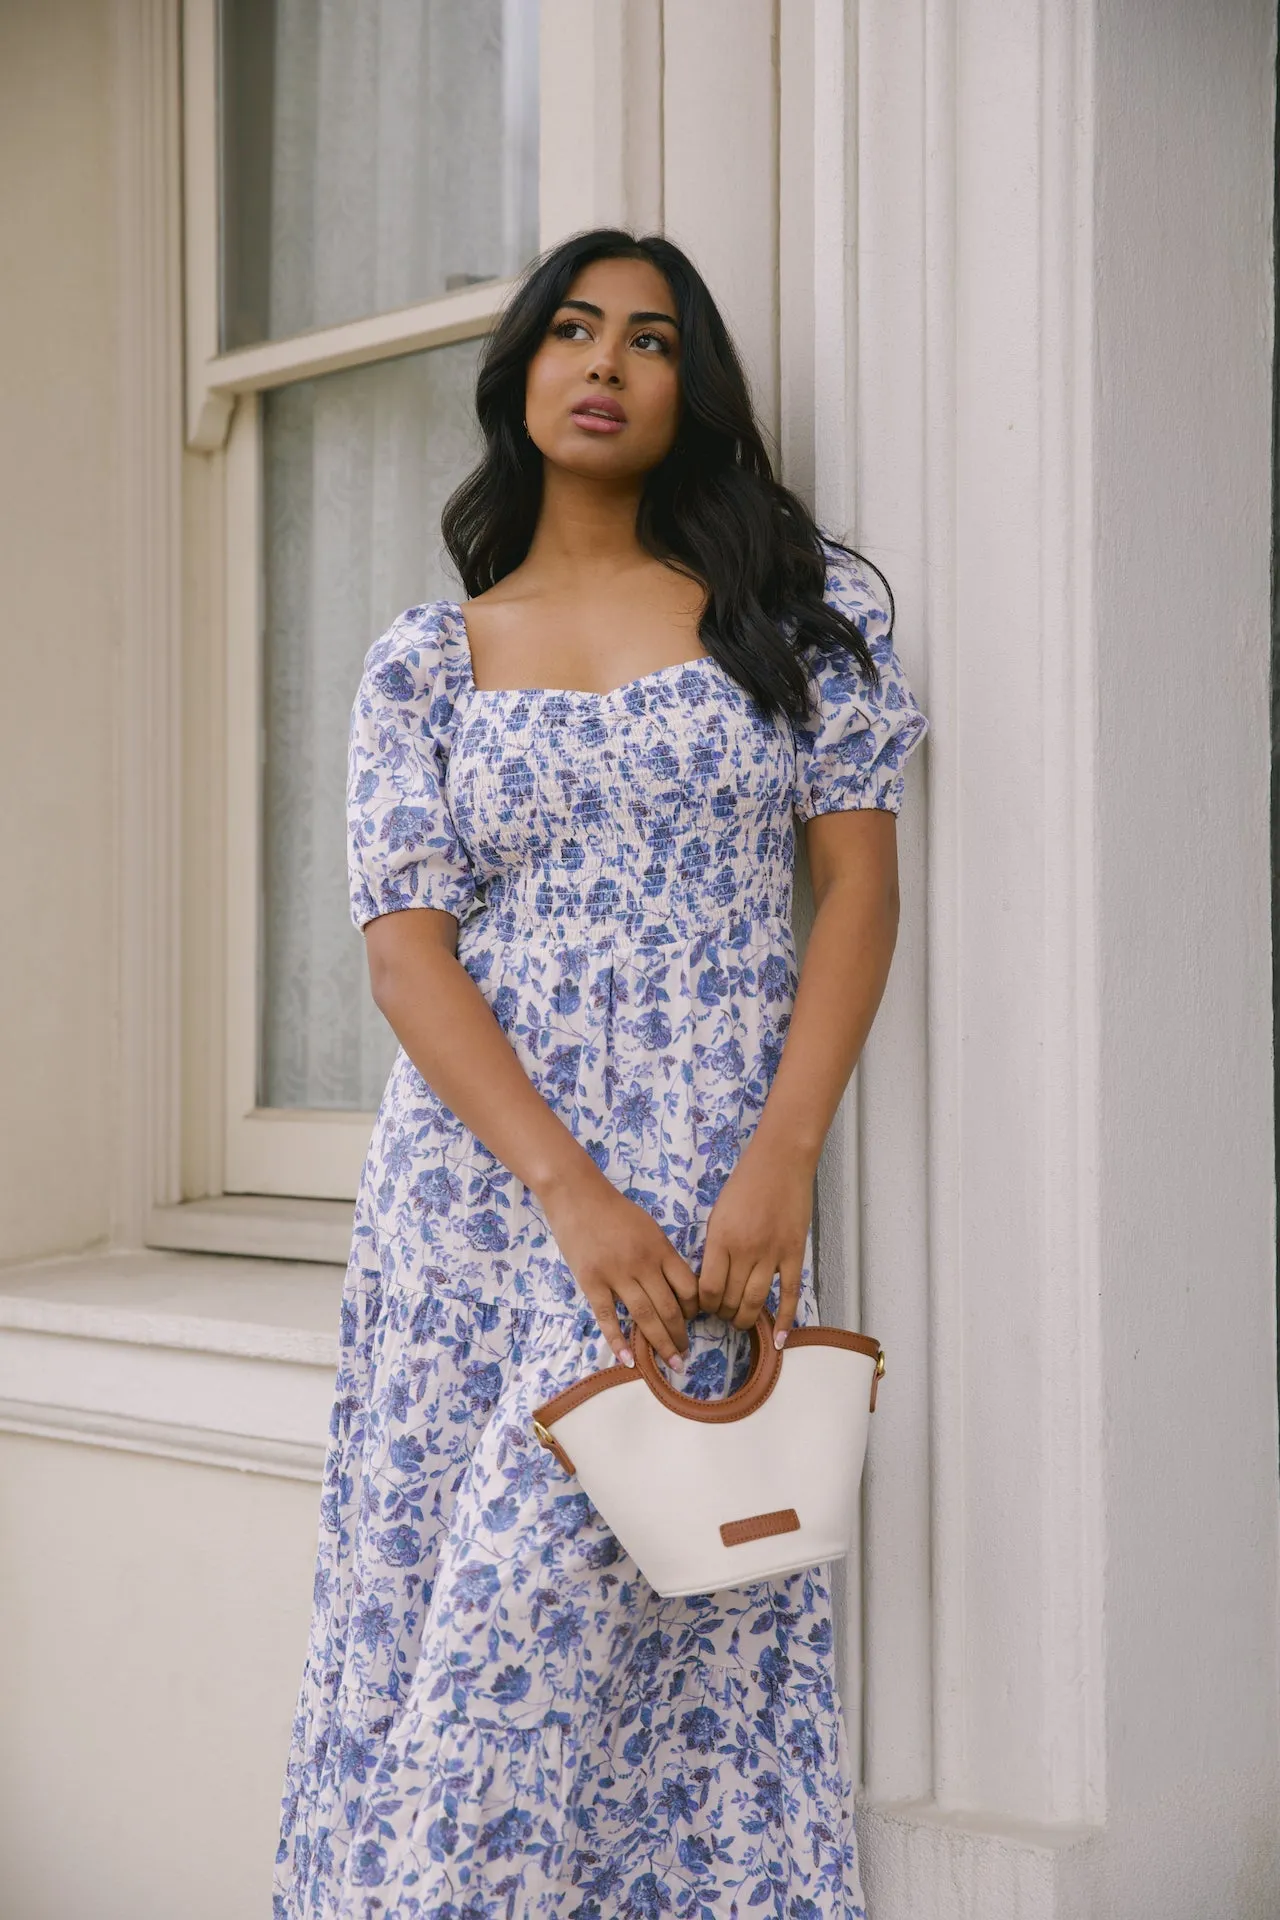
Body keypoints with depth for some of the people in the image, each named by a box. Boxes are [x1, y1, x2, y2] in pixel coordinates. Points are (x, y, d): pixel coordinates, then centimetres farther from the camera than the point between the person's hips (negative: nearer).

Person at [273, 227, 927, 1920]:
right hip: (483, 1185, 2)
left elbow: (861, 884, 1)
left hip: (721, 1200, -1)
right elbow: (406, 949, -1)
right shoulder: (428, 660, 8)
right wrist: (573, 1198, -15)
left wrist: (779, 1165, -12)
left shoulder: (798, 602, 7)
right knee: (447, 1611, 3)